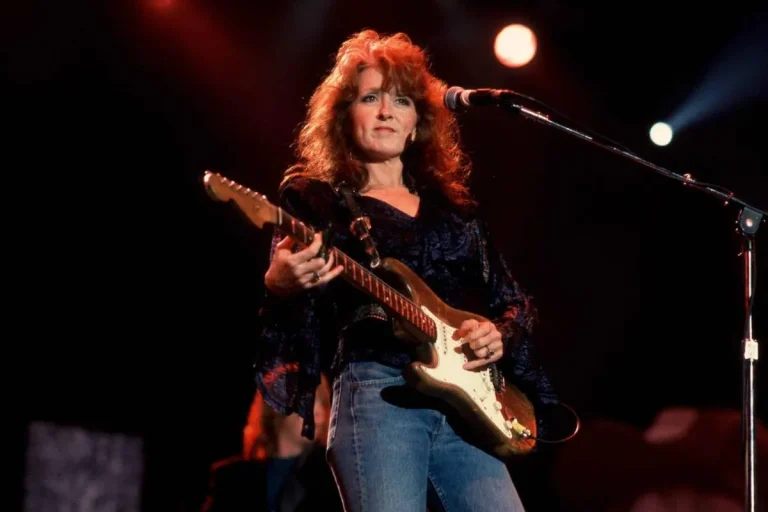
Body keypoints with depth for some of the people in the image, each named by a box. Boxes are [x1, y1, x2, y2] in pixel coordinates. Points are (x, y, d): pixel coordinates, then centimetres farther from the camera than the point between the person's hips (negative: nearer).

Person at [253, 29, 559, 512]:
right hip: (374, 397, -4)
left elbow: (516, 303, 23)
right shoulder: (314, 198, 10)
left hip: (465, 402, 5)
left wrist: (499, 336, 1)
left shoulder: (456, 206, 22)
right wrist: (281, 285, -24)